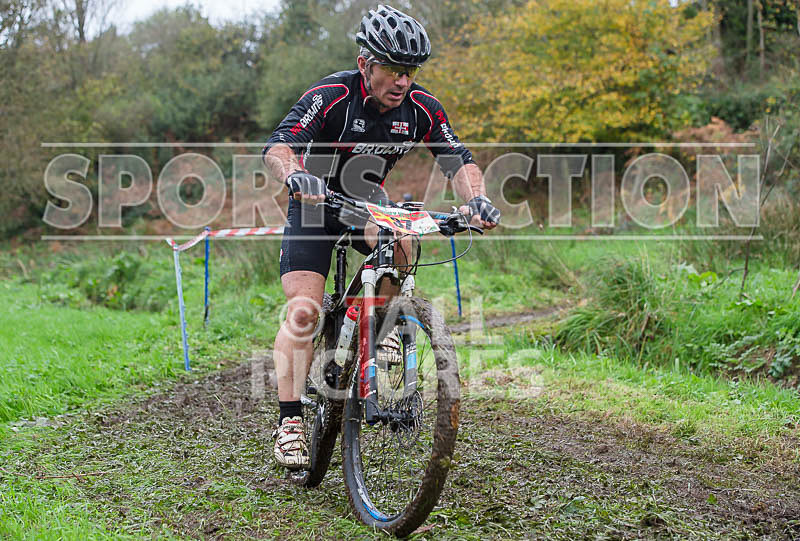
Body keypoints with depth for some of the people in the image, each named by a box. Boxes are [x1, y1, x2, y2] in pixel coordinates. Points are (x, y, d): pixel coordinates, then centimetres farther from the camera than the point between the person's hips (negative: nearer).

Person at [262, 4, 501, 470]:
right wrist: (295, 175, -61)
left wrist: (477, 197, -40)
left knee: (401, 248, -28)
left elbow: (458, 160, -19)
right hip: (316, 204, -4)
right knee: (303, 311, -16)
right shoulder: (332, 96, -27)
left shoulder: (421, 108, -16)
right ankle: (290, 422, -11)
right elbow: (277, 146, -39)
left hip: (369, 202, 4)